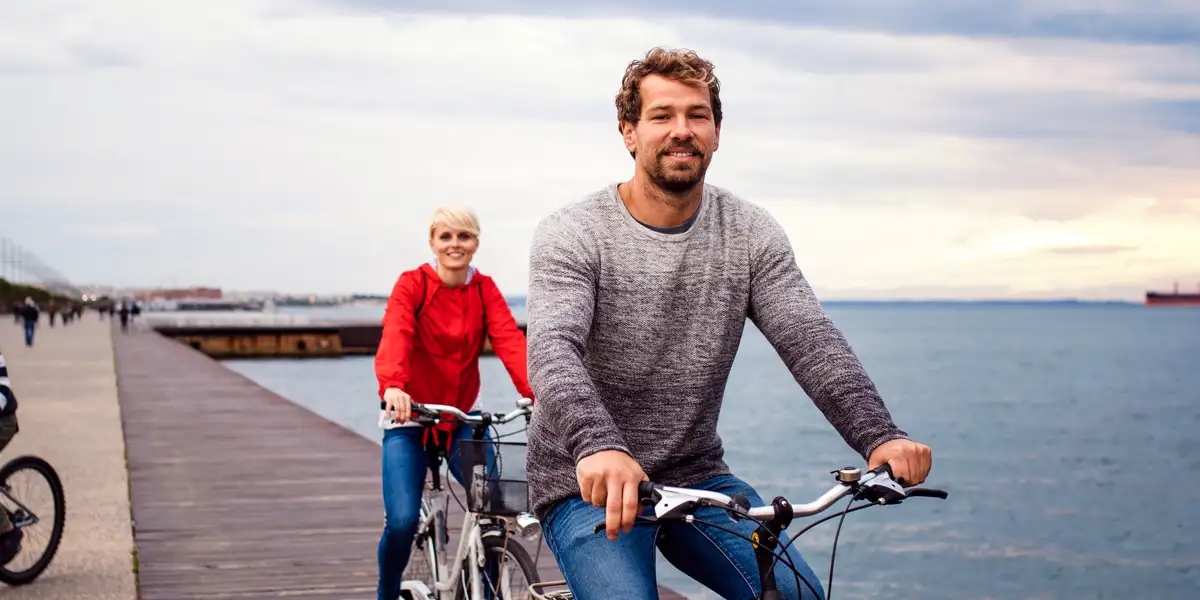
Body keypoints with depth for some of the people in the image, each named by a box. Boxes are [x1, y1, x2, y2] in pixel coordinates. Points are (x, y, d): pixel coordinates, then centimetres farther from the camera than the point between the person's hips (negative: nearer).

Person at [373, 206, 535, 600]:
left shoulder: (485, 290, -1)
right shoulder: (412, 284, -11)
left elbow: (511, 341, -16)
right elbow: (395, 336, -29)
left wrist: (536, 391, -35)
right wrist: (392, 386, -49)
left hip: (461, 419, 3)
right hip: (410, 419, -3)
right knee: (403, 521, -16)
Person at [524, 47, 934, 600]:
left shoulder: (750, 234, 0)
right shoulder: (572, 234, -11)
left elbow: (809, 340, -12)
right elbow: (553, 351, -27)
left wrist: (878, 435, -31)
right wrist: (597, 448, -48)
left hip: (698, 477, 4)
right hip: (589, 486, -3)